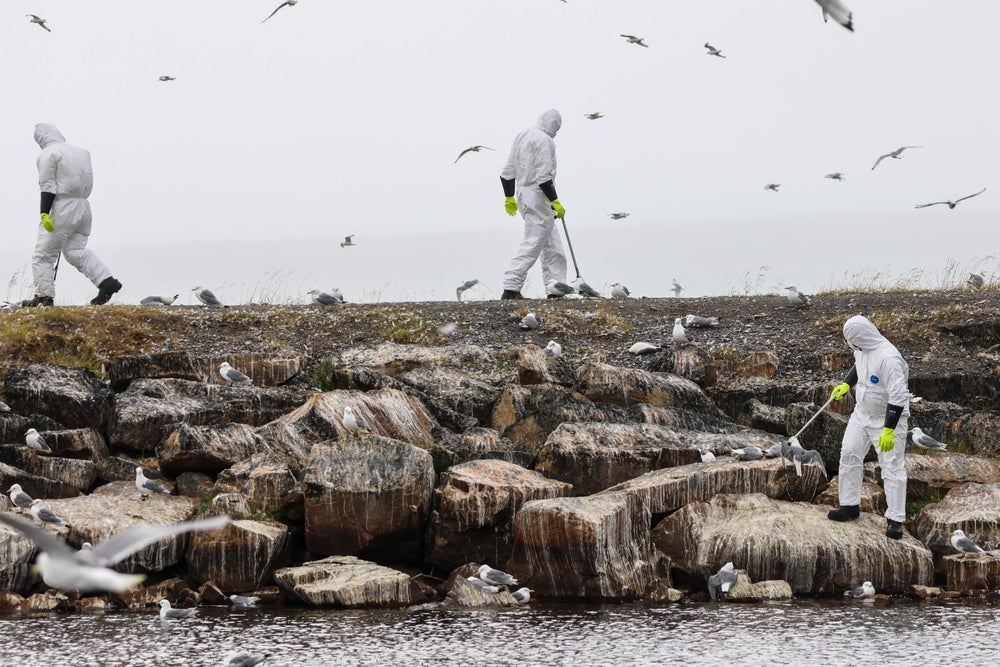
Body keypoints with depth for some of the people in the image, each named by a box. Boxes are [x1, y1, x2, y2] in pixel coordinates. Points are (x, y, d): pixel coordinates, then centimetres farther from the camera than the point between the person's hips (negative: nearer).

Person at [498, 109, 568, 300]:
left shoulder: (521, 137, 16)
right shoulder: (544, 141, -13)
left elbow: (507, 172, 20)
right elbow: (543, 176, -21)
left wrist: (509, 197, 28)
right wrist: (555, 202, -17)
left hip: (523, 193, 10)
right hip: (539, 197, -10)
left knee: (552, 245, 15)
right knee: (532, 244, -9)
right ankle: (511, 290, -13)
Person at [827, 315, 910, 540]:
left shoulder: (888, 358, -31)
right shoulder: (863, 350, -4)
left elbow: (897, 396, -31)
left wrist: (889, 430, -32)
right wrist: (846, 385, 20)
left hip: (888, 418, -8)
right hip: (863, 413, 8)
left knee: (892, 467, -5)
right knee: (849, 454, 8)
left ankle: (895, 520, -1)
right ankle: (850, 505, 21)